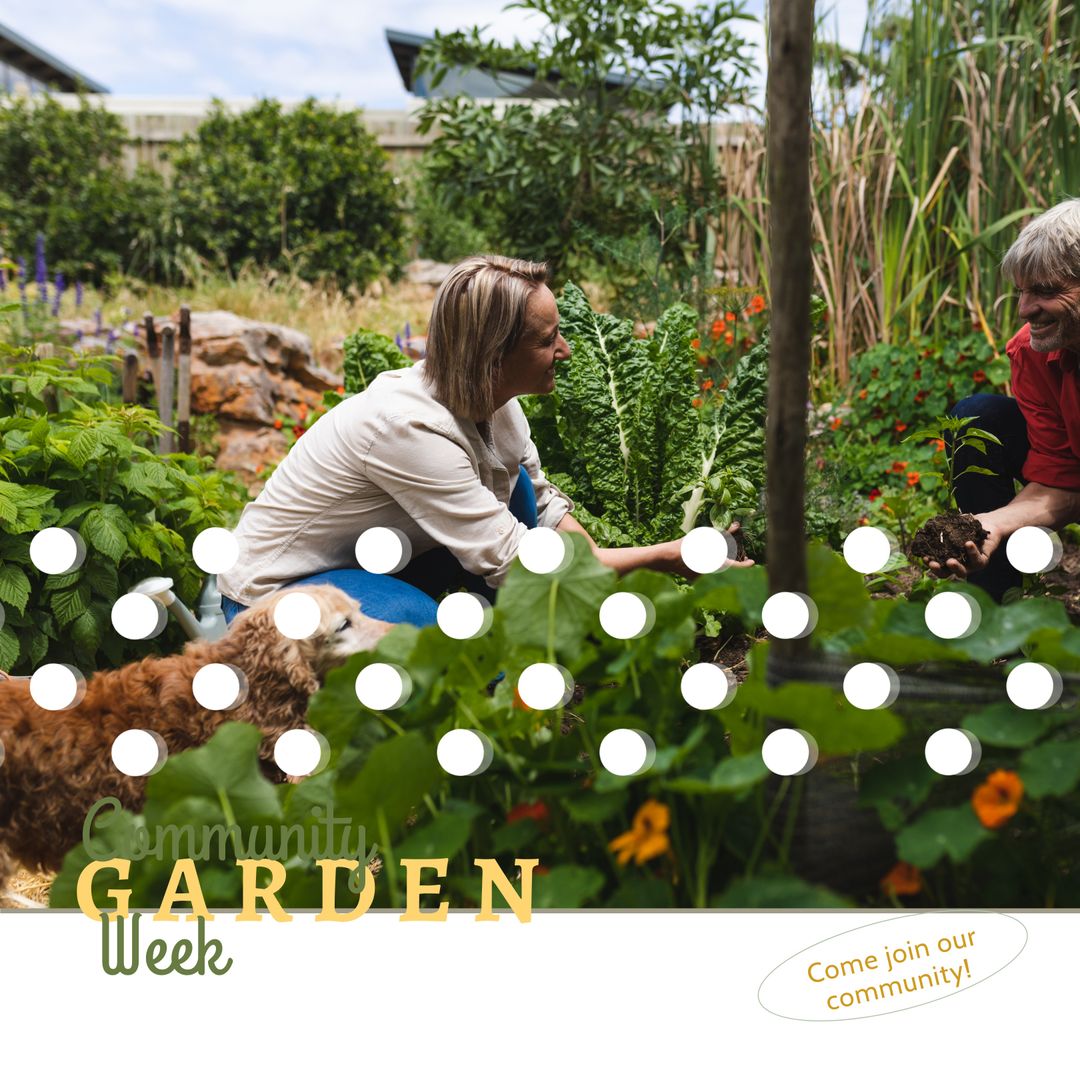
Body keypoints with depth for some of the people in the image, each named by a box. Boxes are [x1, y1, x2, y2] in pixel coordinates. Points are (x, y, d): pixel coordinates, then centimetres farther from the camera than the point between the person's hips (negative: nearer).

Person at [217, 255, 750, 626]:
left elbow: (546, 507, 2)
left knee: (514, 484, -8)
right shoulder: (410, 426, -33)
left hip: (376, 563, 8)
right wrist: (662, 557, -29)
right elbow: (511, 560, -32)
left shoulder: (493, 402, -9)